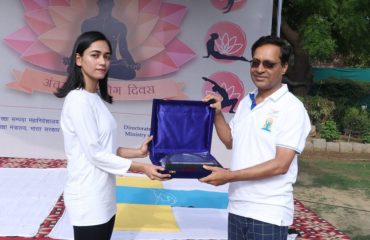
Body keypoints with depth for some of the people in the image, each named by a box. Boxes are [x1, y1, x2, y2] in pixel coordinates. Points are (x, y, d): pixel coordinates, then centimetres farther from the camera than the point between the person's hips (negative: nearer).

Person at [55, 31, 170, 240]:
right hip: (88, 199, -8)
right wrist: (141, 168, -16)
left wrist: (137, 152, 4)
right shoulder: (78, 99, -16)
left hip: (103, 196, 8)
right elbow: (95, 153, -18)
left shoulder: (97, 98, 10)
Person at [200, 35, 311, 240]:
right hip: (237, 207, 6)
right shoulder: (246, 102, 8)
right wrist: (217, 114, 3)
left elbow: (280, 165, -18)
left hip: (268, 214, -6)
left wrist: (229, 176, -21)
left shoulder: (292, 108, -13)